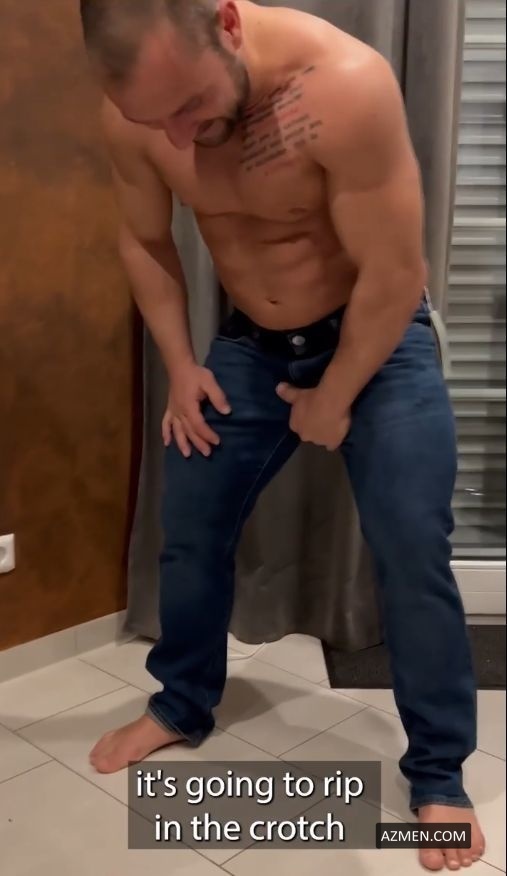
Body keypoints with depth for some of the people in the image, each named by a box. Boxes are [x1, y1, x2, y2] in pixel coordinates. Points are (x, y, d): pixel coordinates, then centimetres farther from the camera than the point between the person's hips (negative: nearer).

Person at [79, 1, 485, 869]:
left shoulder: (345, 85, -33)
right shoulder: (133, 113, -17)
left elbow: (393, 274, -24)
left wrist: (334, 400, -13)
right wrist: (180, 365, -2)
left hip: (376, 339, -4)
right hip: (249, 344, 5)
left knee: (413, 553, -8)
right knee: (189, 529, 9)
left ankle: (438, 771, 13)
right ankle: (182, 704, 33)